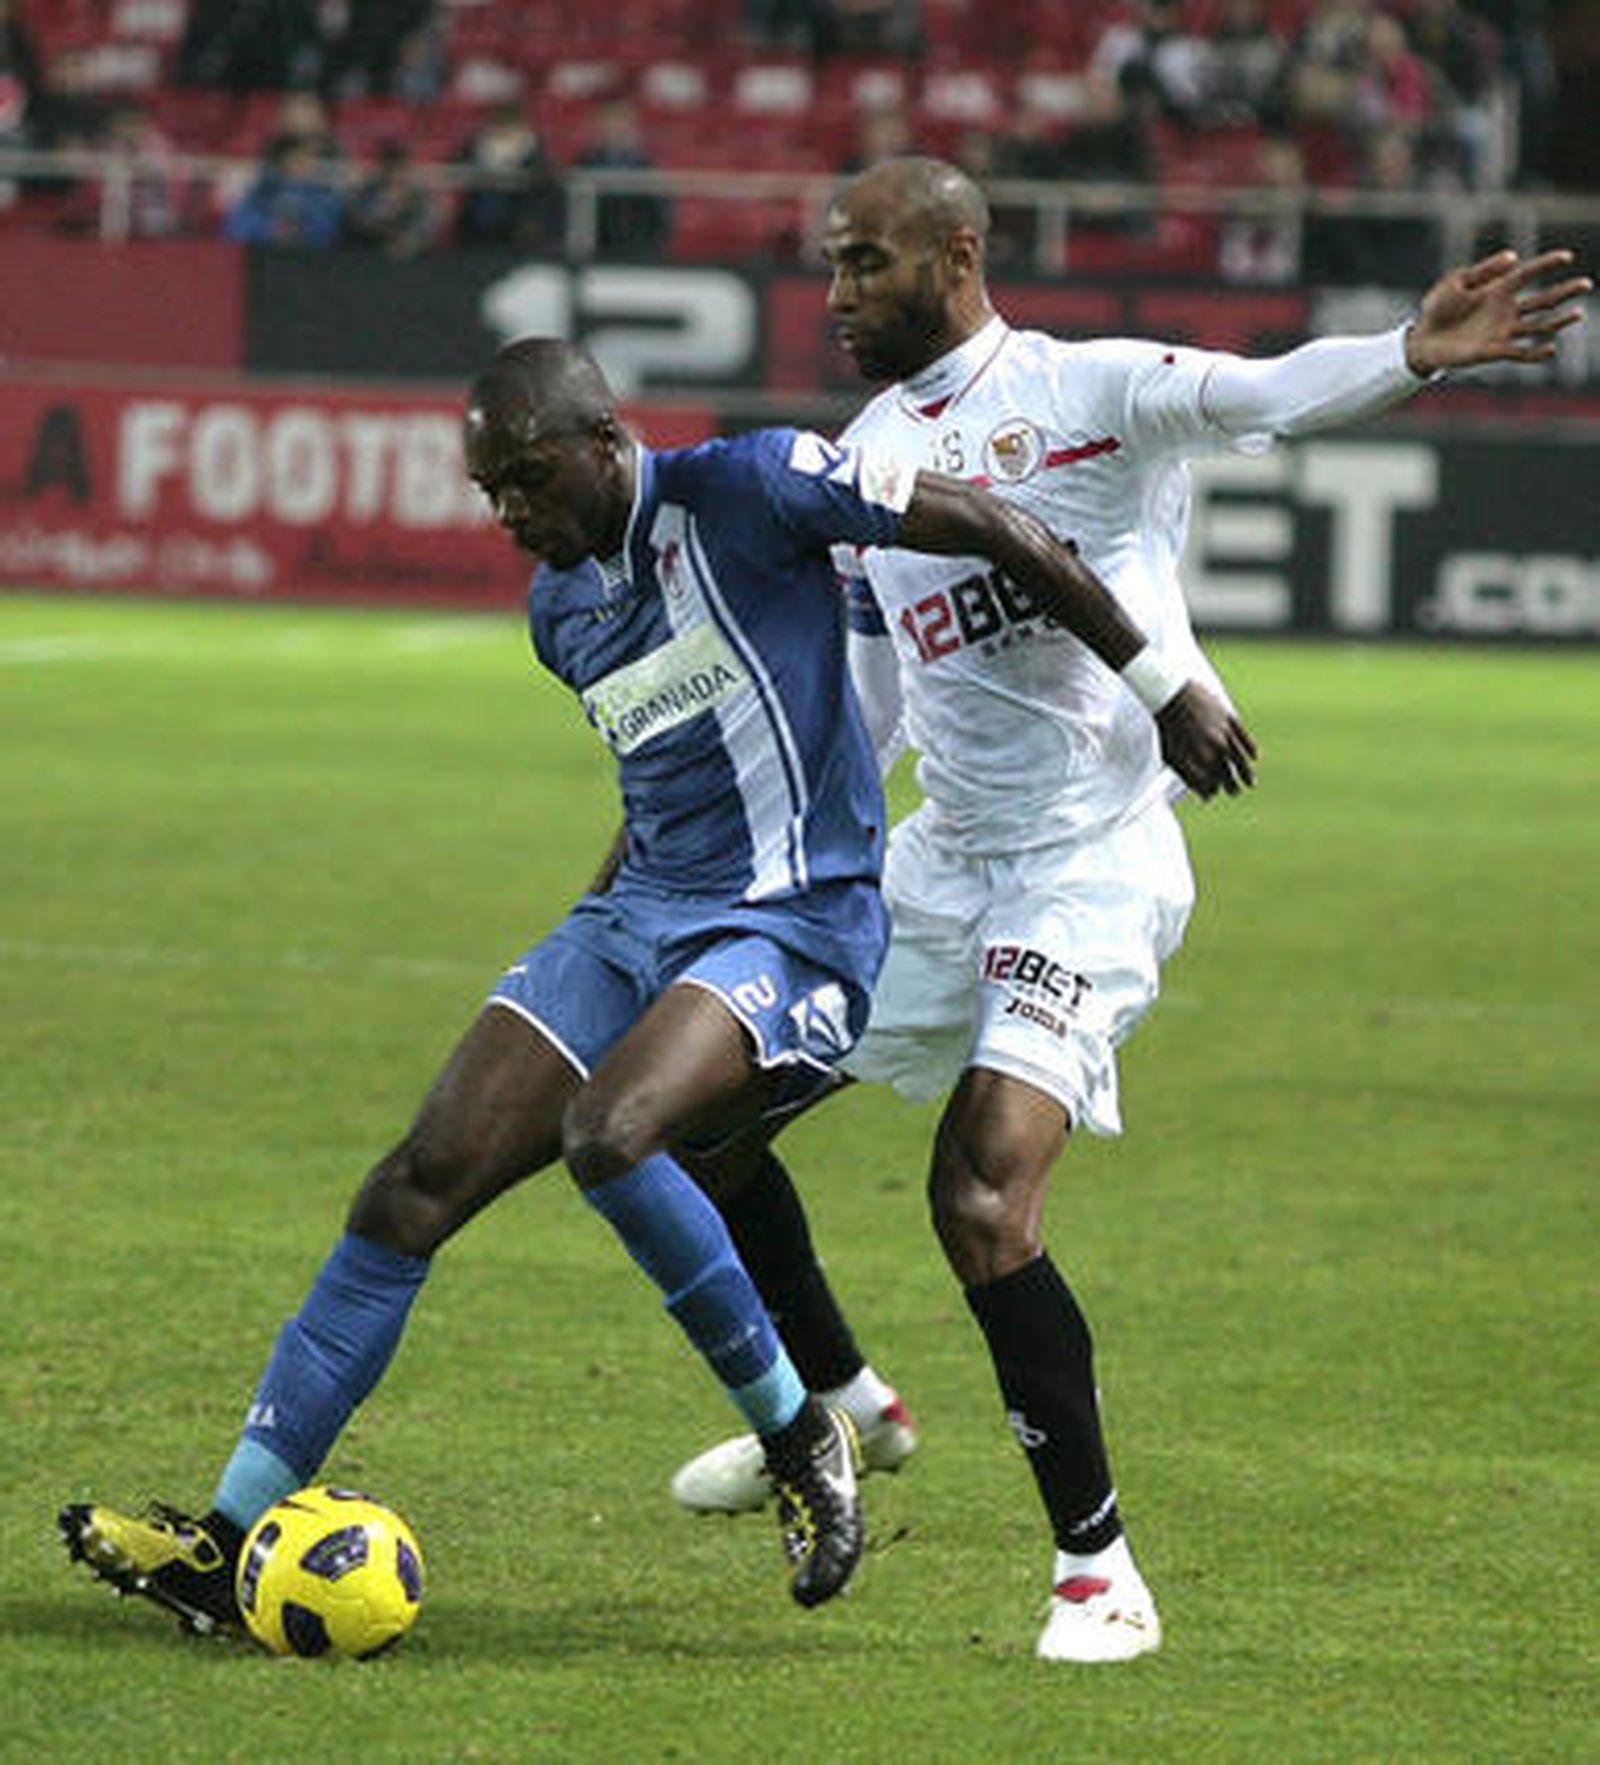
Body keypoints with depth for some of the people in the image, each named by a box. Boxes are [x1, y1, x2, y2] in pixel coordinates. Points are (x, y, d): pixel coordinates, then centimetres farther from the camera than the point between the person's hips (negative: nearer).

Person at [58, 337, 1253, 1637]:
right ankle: (228, 1542, -4)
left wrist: (1164, 684, -3)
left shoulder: (747, 492, -11)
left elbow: (999, 532, -7)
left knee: (607, 1132, -34)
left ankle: (796, 1435, -14)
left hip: (793, 932, -8)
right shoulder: (561, 605, 13)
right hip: (636, 922, 8)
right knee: (418, 1185, -5)